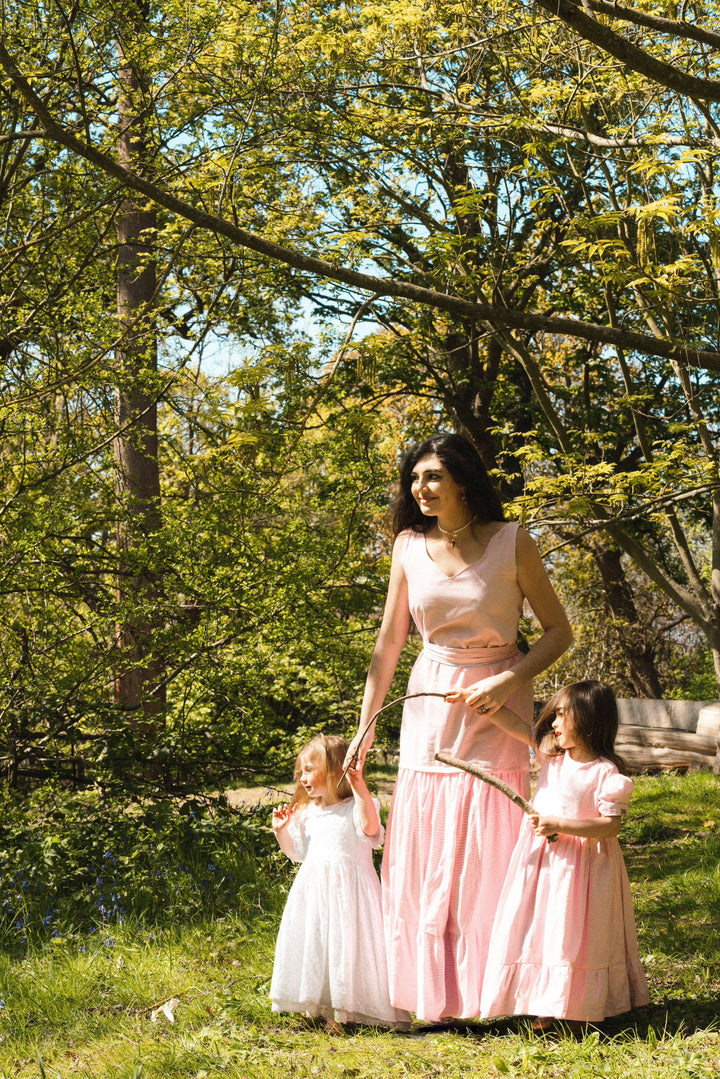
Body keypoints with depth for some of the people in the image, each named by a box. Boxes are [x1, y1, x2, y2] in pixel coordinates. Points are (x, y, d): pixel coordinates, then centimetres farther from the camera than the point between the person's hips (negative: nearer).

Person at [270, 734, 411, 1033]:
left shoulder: (355, 807, -5)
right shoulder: (307, 814, 14)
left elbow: (370, 828, -27)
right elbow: (297, 851, 23)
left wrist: (360, 790, -34)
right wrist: (281, 831, 7)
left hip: (350, 888, -6)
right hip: (314, 889, 6)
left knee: (347, 946, -5)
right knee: (315, 944, 5)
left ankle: (344, 1011, 3)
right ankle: (322, 1005, 13)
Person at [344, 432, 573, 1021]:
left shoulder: (511, 542, -8)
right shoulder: (410, 546, 2)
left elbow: (559, 630, -4)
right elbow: (389, 641, 8)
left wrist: (508, 680, -17)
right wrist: (366, 722, 7)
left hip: (497, 704, -3)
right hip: (430, 704, 3)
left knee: (489, 850, -3)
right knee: (424, 852, 4)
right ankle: (434, 991, 14)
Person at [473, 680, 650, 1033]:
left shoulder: (604, 773, -15)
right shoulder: (553, 752, 4)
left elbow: (611, 824, -19)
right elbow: (515, 725, 10)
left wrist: (560, 825, -23)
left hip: (582, 864, -6)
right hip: (542, 860, 6)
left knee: (575, 934, 0)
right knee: (542, 929, 8)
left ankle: (579, 1011, 11)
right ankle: (546, 1009, 16)